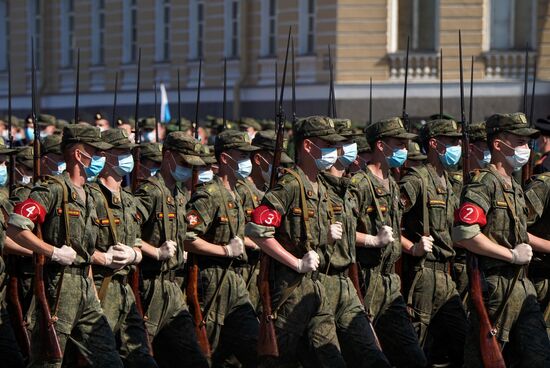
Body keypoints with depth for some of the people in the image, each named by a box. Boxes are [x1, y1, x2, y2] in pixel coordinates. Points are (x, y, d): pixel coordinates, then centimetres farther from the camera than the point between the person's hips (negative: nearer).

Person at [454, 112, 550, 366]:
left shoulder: (514, 186, 18)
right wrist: (512, 255, -19)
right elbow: (464, 233, -26)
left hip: (522, 286, 9)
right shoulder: (484, 183, -13)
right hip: (495, 286, -9)